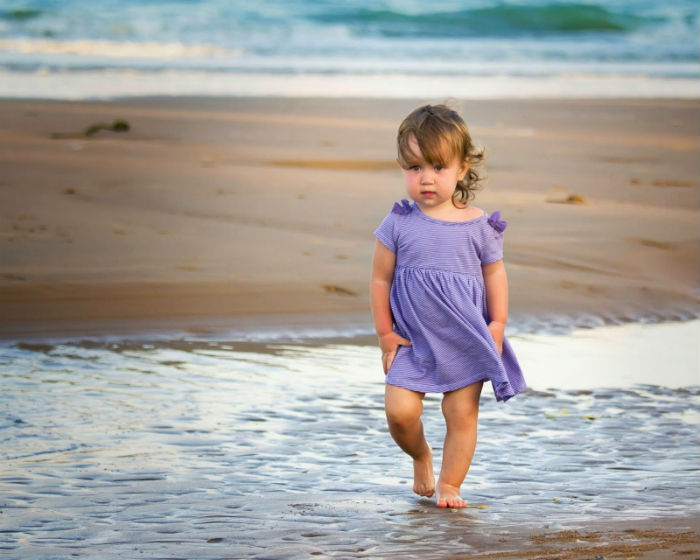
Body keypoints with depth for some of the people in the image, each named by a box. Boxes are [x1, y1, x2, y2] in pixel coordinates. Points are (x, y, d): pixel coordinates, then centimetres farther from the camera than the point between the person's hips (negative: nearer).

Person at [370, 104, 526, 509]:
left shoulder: (479, 226, -4)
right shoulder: (398, 225, -5)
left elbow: (495, 275, 7)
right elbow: (381, 279, 2)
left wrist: (497, 327, 2)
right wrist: (385, 333, 0)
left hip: (465, 341, 0)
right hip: (412, 340, 0)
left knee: (462, 414, -1)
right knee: (400, 412, -9)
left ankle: (449, 484, 14)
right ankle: (421, 457, 22)